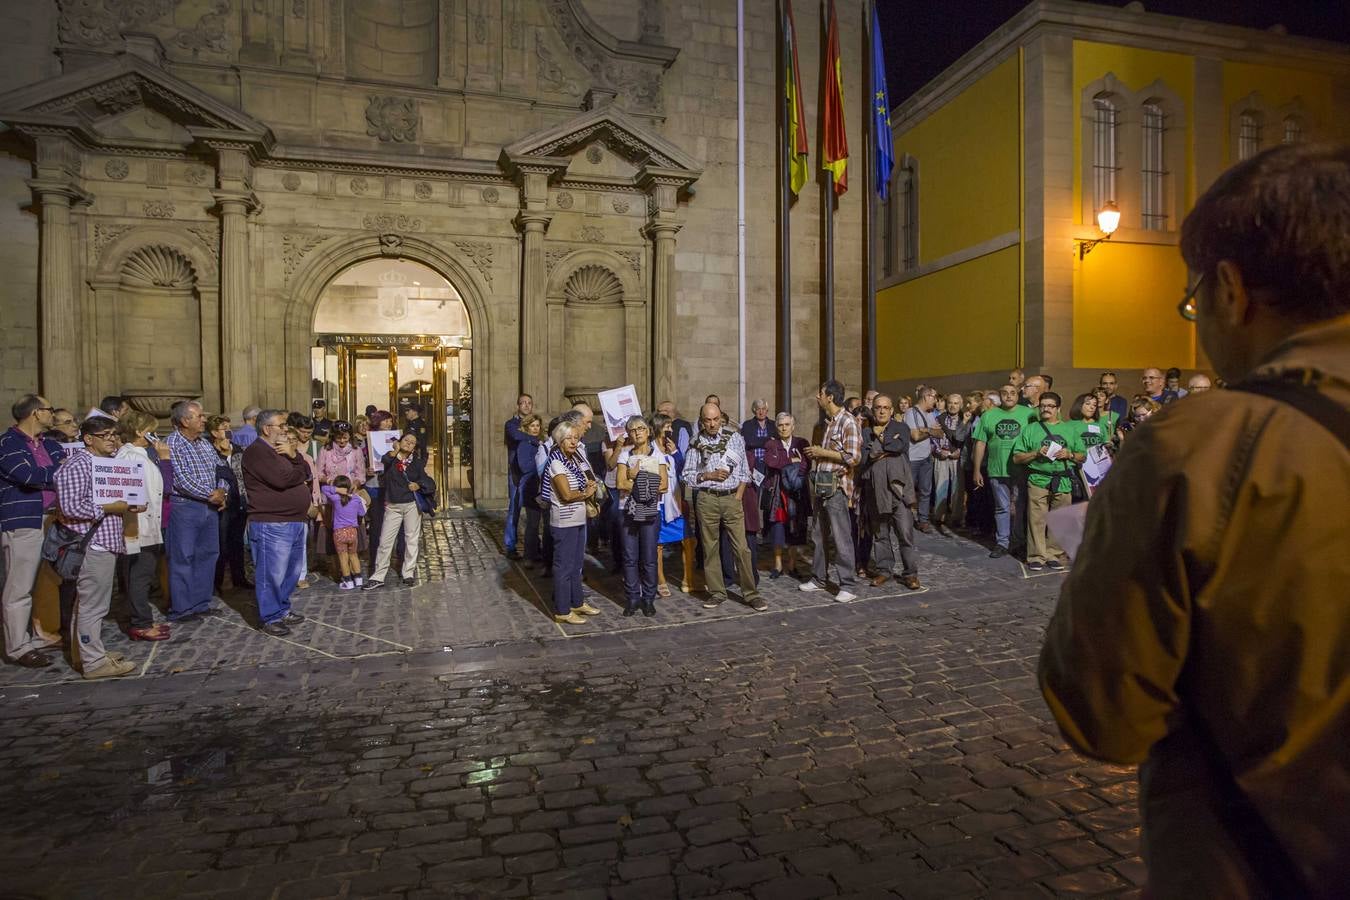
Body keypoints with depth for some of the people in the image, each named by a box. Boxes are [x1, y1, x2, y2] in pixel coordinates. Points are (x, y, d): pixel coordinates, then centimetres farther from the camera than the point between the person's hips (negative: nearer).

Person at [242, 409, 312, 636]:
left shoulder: (283, 449, 19)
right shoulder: (257, 451, -11)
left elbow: (306, 474, 9)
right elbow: (282, 479, -24)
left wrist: (294, 456, -8)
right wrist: (300, 469, -4)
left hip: (296, 521, 9)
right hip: (271, 525, -9)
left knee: (292, 571, 16)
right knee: (272, 574, -3)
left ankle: (283, 609, 29)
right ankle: (271, 617, 8)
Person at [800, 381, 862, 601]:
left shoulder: (848, 422, -11)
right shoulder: (826, 422, 15)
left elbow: (854, 457, -18)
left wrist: (822, 452, -14)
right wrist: (814, 453, 8)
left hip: (836, 486, -9)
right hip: (820, 484, 9)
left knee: (841, 537, -4)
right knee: (818, 535, 14)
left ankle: (847, 585, 2)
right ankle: (819, 577, 26)